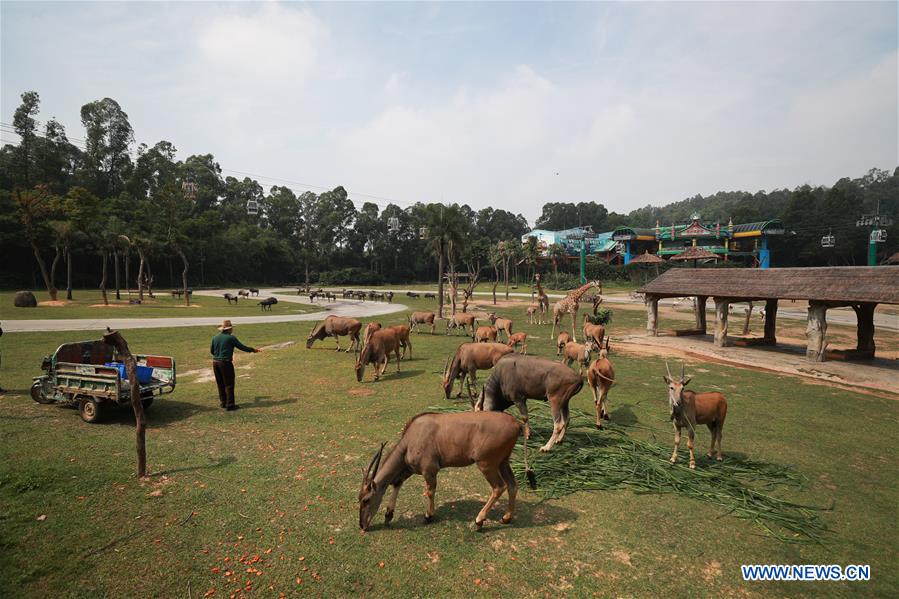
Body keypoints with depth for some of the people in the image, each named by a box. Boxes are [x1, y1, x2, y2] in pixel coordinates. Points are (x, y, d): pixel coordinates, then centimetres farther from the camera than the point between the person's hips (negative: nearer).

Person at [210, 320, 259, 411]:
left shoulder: (215, 337, 7)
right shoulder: (231, 338, -9)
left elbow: (211, 351, 15)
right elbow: (242, 347, -4)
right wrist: (253, 350, 10)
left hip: (215, 362, 6)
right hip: (225, 363, -6)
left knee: (220, 384, 16)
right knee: (229, 384, 0)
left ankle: (223, 402, 25)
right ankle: (230, 405, 1)